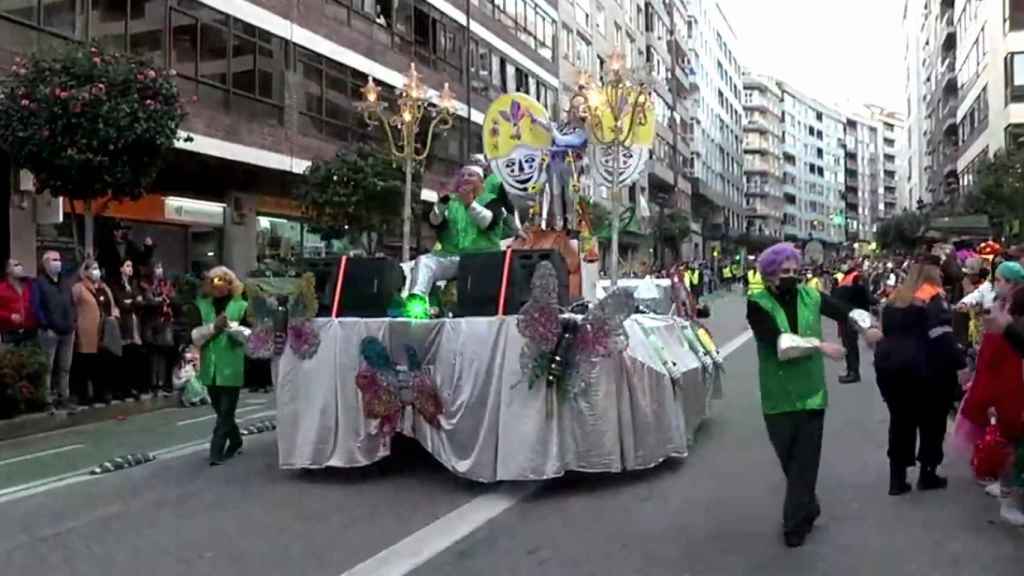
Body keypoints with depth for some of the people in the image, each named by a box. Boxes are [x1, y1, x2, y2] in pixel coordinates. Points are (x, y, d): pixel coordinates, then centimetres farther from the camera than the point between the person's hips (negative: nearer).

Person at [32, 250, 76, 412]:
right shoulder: (38, 284, -2)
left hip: (68, 332, 6)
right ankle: (48, 400, 0)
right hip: (50, 332, -6)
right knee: (47, 368, -3)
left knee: (65, 368, 10)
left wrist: (72, 324, 10)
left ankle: (64, 397, 16)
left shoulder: (66, 284, 19)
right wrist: (46, 327, -15)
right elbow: (36, 307, -10)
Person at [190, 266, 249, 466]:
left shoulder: (241, 305, 1)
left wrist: (233, 327, -22)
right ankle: (235, 440, 34)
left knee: (226, 411, -3)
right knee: (220, 410, 15)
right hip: (210, 367, 4)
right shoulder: (201, 305, 7)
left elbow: (251, 335, -6)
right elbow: (195, 336, 1)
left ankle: (216, 451, 0)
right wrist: (213, 326, -14)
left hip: (231, 367, -3)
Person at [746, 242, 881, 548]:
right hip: (779, 395, -1)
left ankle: (796, 522, 14)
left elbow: (844, 310, 11)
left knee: (805, 460, 3)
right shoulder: (758, 304, -11)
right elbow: (779, 341, -24)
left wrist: (865, 328, -9)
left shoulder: (810, 296, 0)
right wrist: (820, 346, -28)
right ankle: (807, 509, 39)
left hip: (811, 391, 2)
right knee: (789, 459, 15)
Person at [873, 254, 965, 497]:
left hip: (889, 364, 6)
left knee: (900, 421, 12)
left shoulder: (895, 297, 14)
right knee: (932, 421, 11)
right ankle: (927, 474, 18)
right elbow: (942, 337, -17)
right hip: (922, 368, -6)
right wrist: (959, 364, -17)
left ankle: (897, 478, 13)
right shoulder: (933, 297, -6)